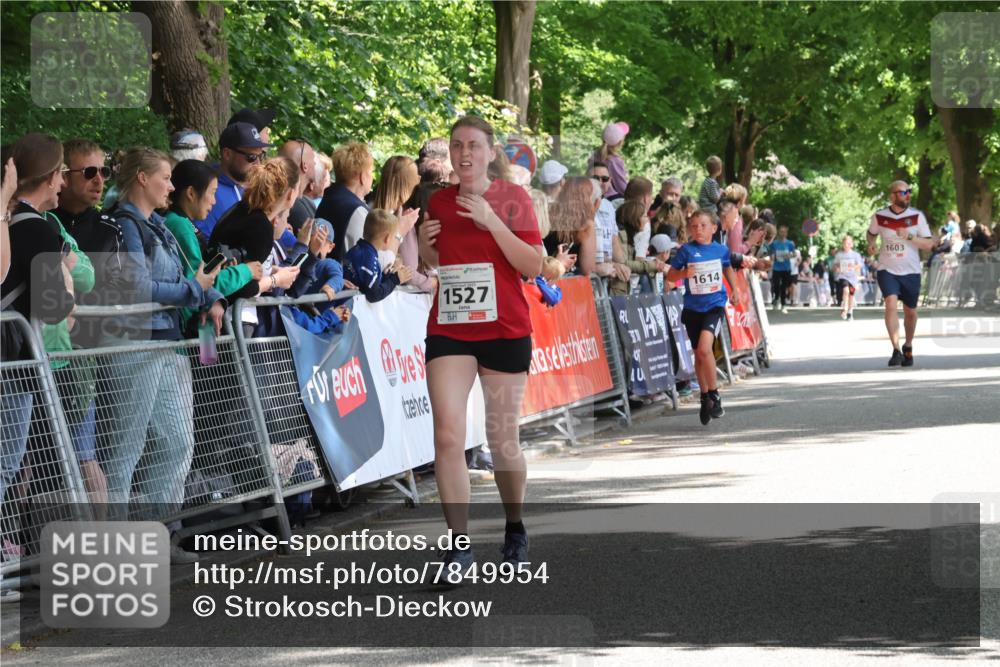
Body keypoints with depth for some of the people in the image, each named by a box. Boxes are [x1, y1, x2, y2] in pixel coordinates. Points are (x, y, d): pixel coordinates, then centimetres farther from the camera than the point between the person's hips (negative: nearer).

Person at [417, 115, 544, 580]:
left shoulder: (513, 199, -2)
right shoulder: (440, 201, 8)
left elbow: (533, 266, -10)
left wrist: (492, 221, -20)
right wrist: (425, 243, -2)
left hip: (504, 331, -2)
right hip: (448, 328, 2)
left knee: (502, 440, 6)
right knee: (448, 436, -12)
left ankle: (515, 530, 29)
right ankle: (460, 544, -7)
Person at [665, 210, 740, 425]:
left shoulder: (721, 250, 1)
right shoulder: (687, 250, -4)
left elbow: (728, 269, 21)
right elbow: (670, 275, 0)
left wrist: (734, 291, 12)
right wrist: (684, 273, -19)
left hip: (715, 305, -2)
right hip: (693, 307, 2)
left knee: (705, 348, -22)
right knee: (699, 354, 12)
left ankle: (714, 395, -9)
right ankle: (705, 397, 30)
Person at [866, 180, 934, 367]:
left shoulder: (917, 216, -5)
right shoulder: (879, 216, -3)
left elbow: (929, 244, -7)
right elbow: (871, 233, 18)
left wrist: (909, 236, -21)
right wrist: (871, 244, -3)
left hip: (910, 271, 1)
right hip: (887, 270, -1)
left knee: (910, 312, 11)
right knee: (891, 303, -23)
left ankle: (908, 347, 37)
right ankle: (896, 350, -21)